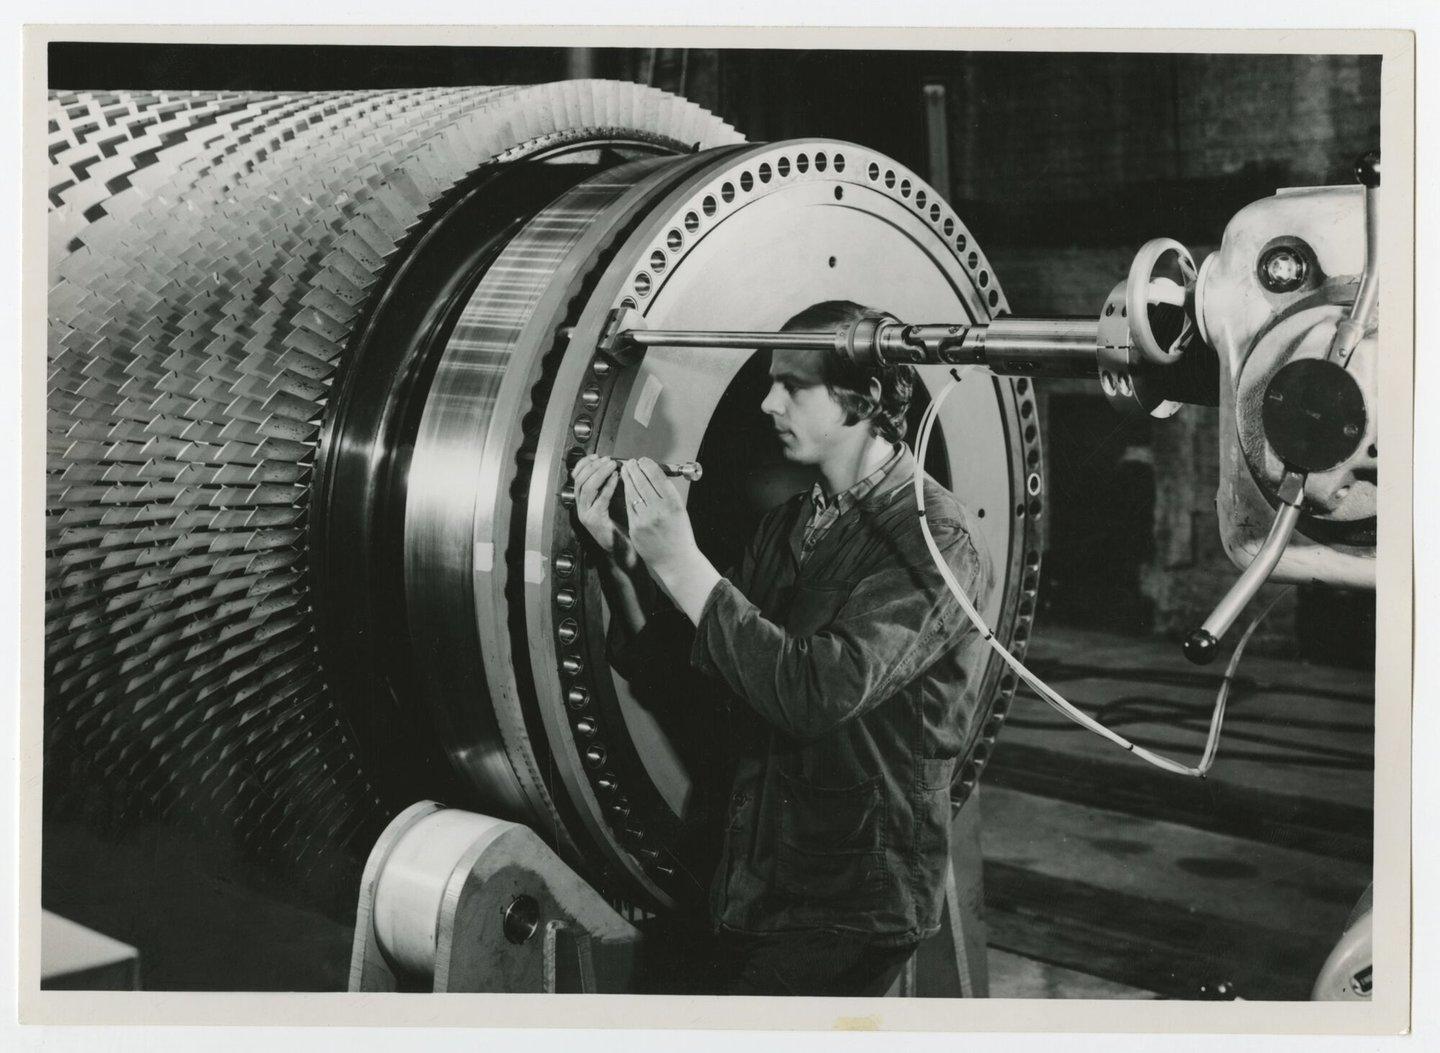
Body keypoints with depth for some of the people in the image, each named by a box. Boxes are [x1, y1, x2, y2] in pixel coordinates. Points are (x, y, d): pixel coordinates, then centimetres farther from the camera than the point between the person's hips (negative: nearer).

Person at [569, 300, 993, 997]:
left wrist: (682, 564, -23)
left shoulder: (935, 541, -14)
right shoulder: (788, 525, 9)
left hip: (853, 906, -7)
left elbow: (821, 693, -26)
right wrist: (619, 553, -7)